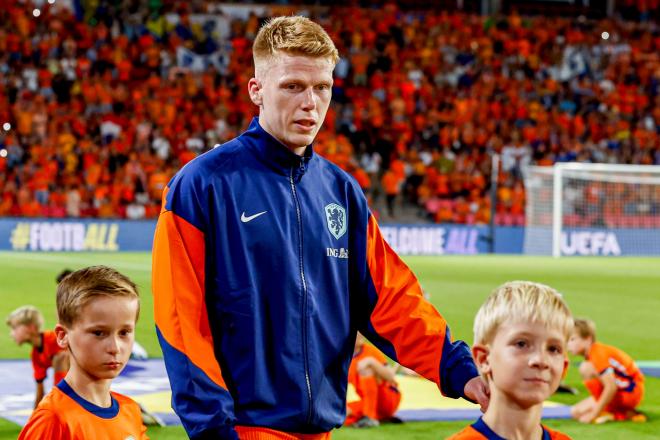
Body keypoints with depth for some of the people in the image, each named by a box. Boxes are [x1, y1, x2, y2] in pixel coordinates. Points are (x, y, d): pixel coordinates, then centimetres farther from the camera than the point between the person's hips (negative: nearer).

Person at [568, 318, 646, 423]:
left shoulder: (599, 353, -22)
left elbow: (611, 387, -30)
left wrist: (594, 414, -26)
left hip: (629, 392, -10)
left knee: (586, 368, -24)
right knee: (576, 412, 4)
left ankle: (610, 413, -15)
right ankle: (627, 414, 1)